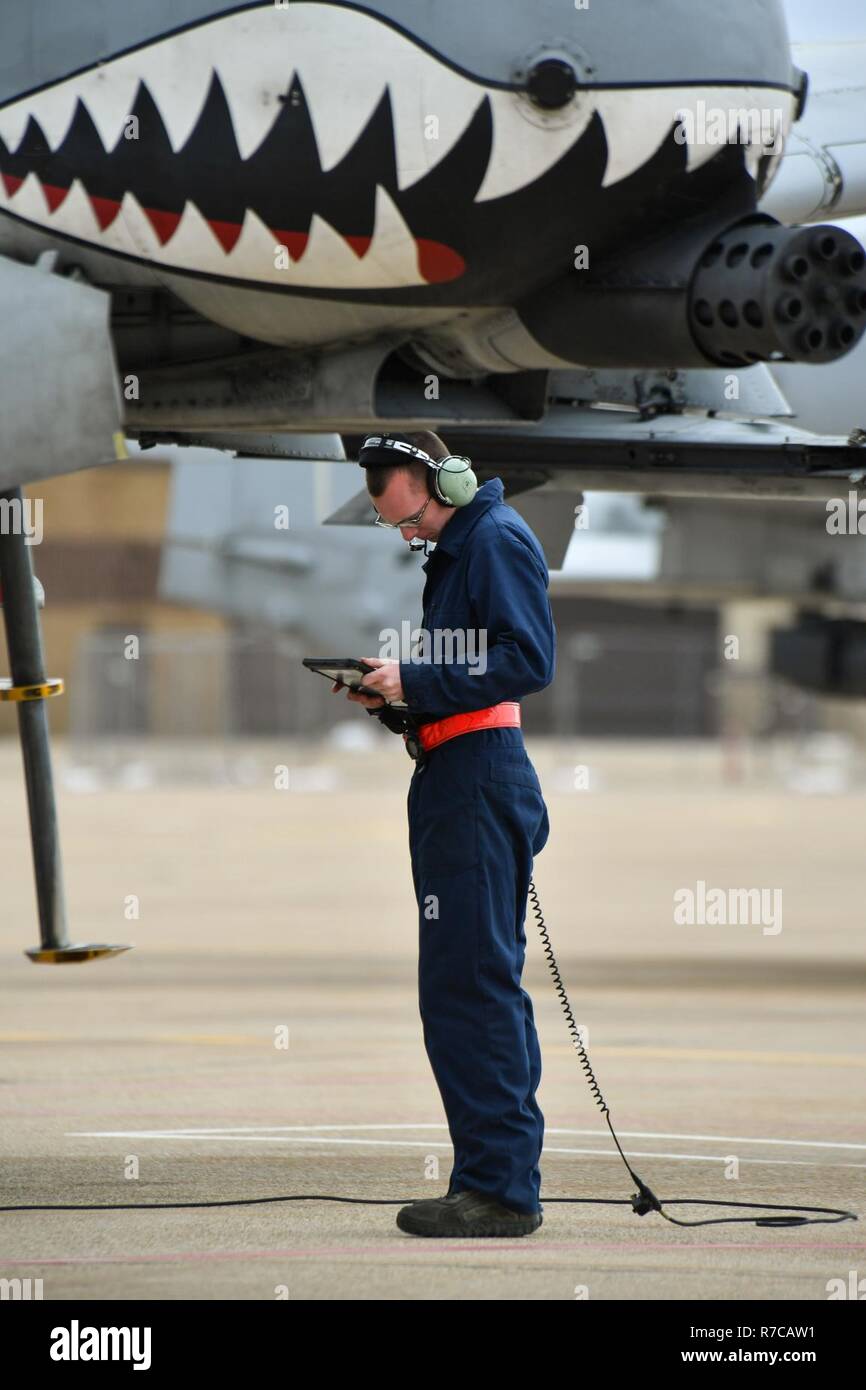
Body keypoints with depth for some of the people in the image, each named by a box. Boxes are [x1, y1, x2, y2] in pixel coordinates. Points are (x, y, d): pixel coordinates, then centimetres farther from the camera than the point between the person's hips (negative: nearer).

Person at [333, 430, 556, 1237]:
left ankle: (499, 1187, -11)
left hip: (479, 783, -11)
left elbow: (528, 663, -18)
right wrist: (395, 696, 8)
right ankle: (503, 1180, 14)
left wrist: (416, 684, -17)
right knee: (484, 985, 11)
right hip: (451, 784, 11)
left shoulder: (498, 539, -9)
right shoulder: (454, 551, 21)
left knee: (470, 983, -11)